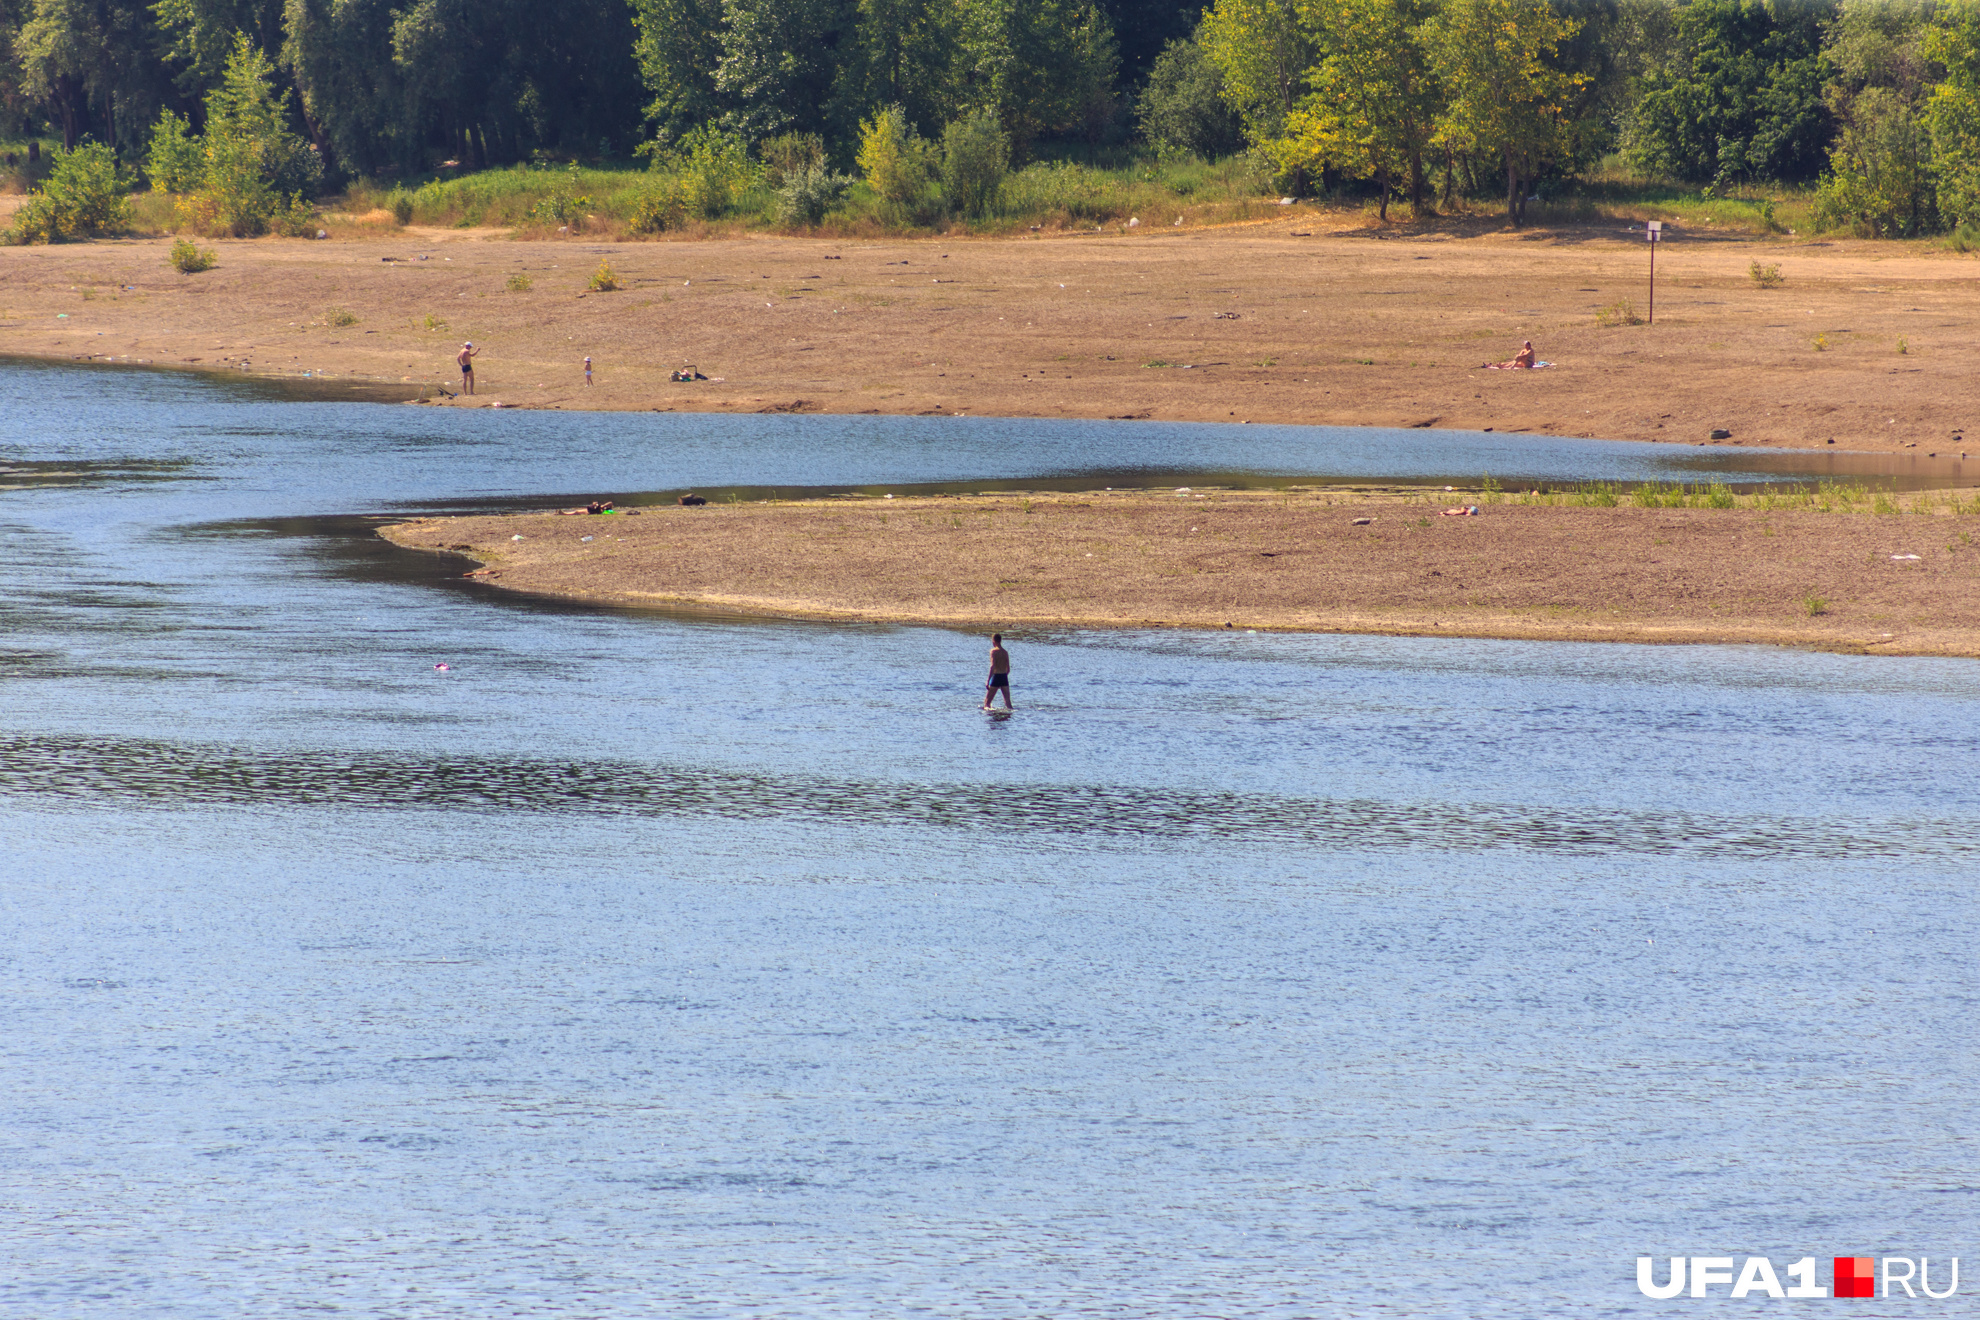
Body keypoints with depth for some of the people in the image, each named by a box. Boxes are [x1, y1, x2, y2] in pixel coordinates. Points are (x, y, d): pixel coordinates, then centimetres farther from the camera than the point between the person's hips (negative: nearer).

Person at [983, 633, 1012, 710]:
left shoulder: (994, 651, -8)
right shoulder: (1006, 652, 10)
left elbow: (992, 666, -17)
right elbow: (1008, 669, 14)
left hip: (996, 678, -5)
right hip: (1004, 678, 5)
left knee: (986, 702, 3)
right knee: (1008, 702, 2)